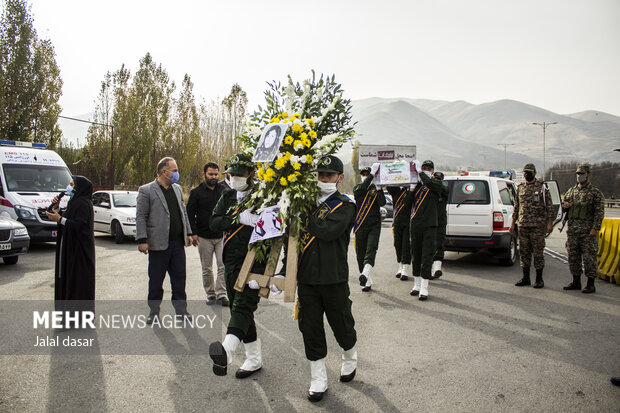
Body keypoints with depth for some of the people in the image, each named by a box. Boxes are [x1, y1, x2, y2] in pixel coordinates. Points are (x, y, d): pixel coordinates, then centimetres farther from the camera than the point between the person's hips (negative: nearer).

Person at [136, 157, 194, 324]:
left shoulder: (177, 188, 13)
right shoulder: (146, 190, -6)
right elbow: (140, 217, -8)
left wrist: (188, 233, 15)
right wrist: (142, 240, -13)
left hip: (178, 243, 5)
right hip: (158, 243, -5)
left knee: (179, 278, 10)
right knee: (156, 280, 7)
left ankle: (181, 310, 21)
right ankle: (154, 312, 22)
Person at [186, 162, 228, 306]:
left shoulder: (223, 190, 9)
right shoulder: (196, 192, 3)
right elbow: (190, 214, 2)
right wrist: (193, 233, -7)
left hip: (222, 236, 1)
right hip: (204, 237, -1)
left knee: (223, 266, -6)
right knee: (207, 269, 7)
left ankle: (221, 294, 0)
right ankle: (210, 295, 18)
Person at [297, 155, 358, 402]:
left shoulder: (345, 206, -4)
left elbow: (328, 231, -24)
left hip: (334, 279, -3)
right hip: (307, 277, 4)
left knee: (341, 325, 11)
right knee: (310, 329, 7)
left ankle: (350, 358, 43)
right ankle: (318, 380, 22)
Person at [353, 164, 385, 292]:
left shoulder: (376, 188, 9)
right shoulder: (357, 188, 8)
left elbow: (382, 203, -7)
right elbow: (362, 188, -18)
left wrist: (379, 189, -19)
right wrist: (372, 173, -22)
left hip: (374, 225, -1)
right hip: (360, 225, 1)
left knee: (371, 250, -21)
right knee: (360, 253, 3)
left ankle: (365, 274, -37)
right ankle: (366, 281, 15)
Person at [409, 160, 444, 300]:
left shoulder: (437, 184, 2)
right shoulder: (417, 184, 12)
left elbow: (429, 182, -19)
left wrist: (420, 172, -8)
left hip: (430, 225, -4)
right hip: (415, 224, 4)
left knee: (427, 256, -6)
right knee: (416, 255, 10)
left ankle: (424, 288, -1)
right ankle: (417, 285, 22)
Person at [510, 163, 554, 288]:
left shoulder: (542, 187, 0)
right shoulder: (520, 188, 13)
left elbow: (549, 207, -2)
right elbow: (516, 207, 17)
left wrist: (550, 223, -10)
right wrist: (513, 223, 12)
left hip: (538, 226, -4)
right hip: (522, 226, 5)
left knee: (538, 252, 0)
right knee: (524, 252, 7)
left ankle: (539, 279, 9)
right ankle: (525, 278, 16)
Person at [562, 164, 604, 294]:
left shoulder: (595, 193, -2)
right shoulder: (571, 191, 14)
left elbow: (600, 212, -7)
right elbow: (564, 207, 24)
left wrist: (595, 229, -15)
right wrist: (565, 206, -1)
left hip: (588, 230, -5)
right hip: (572, 229, 6)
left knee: (589, 257, -4)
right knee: (573, 256, 9)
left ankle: (590, 284, 4)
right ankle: (576, 282, 19)